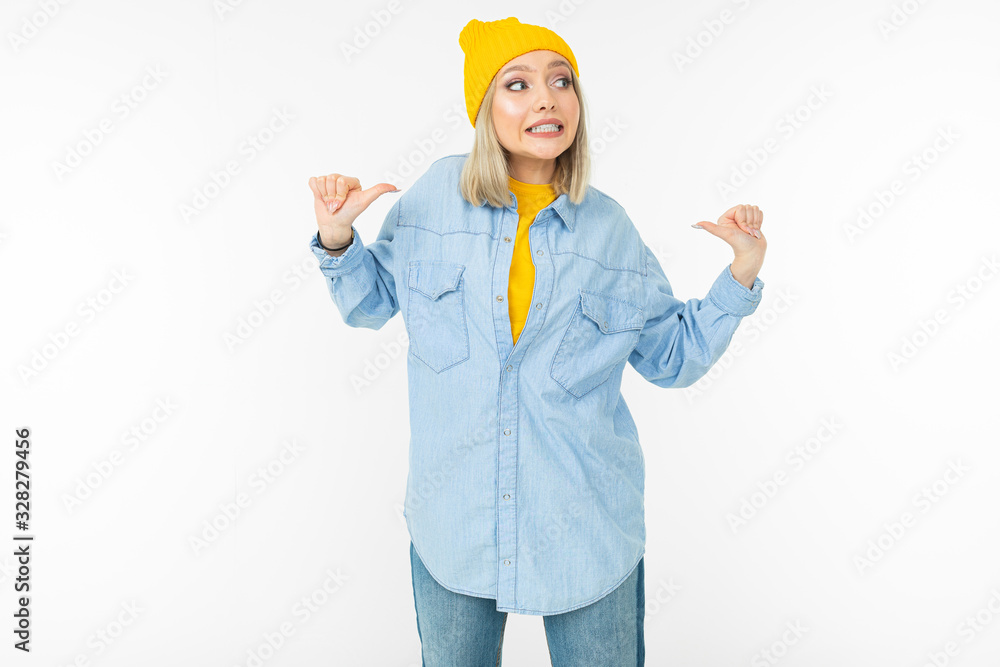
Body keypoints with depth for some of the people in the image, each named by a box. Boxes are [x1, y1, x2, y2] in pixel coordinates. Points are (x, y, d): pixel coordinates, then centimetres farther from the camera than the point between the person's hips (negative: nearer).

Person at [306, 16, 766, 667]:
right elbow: (373, 300, 9)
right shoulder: (435, 194, -4)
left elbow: (674, 354, 6)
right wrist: (337, 239, -8)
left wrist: (742, 275, -4)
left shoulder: (610, 228, -2)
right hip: (453, 527, 1)